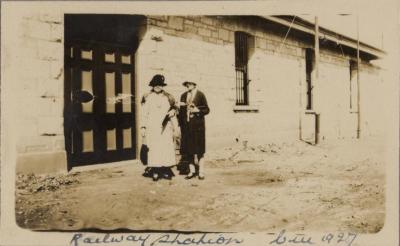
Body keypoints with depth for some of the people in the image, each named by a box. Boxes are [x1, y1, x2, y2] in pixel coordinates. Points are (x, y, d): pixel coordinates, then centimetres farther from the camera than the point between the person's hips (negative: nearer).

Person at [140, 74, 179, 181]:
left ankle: (166, 170, 8)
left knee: (166, 149, -1)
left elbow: (173, 113, 14)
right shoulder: (147, 97, 5)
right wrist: (143, 127, -3)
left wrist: (175, 128, 7)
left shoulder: (168, 97, 10)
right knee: (153, 149, -4)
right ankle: (155, 171, 1)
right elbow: (144, 113, 3)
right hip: (152, 129, -1)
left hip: (165, 128, 2)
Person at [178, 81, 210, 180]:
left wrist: (198, 110, -17)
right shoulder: (183, 96, 12)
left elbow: (207, 109, 0)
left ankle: (201, 172, 8)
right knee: (188, 149, 5)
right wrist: (180, 124, 5)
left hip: (197, 125, -4)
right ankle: (192, 171, 16)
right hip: (186, 125, 4)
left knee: (199, 149, 0)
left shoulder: (200, 95, 0)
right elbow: (181, 111, 15)